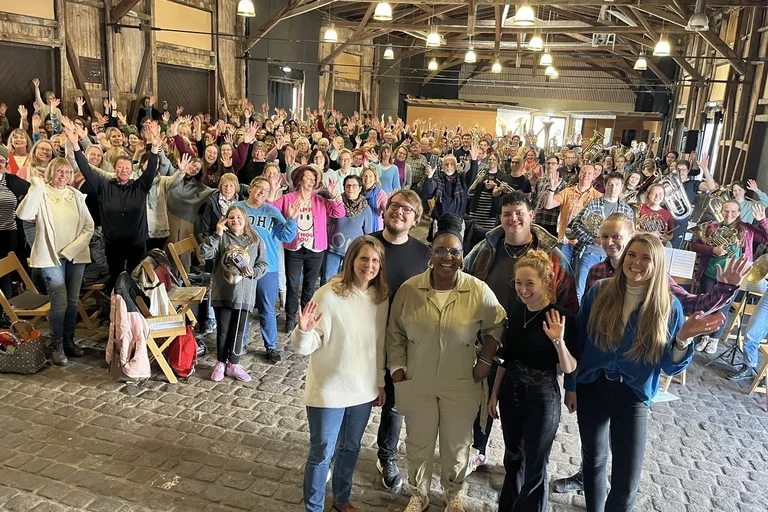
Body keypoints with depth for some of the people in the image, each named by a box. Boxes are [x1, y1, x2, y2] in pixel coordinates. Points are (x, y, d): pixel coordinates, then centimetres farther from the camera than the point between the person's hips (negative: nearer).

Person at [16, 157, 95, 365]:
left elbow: (89, 226, 4)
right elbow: (23, 214, -24)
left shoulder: (76, 196, 7)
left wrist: (72, 248, -8)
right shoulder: (41, 194, -5)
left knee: (73, 302, 9)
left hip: (76, 256, 4)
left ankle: (69, 341, 24)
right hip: (51, 256, -4)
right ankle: (57, 346, 10)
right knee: (59, 303, -6)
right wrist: (36, 185, -26)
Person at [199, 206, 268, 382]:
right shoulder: (221, 238, -2)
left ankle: (233, 364, 27)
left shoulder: (256, 240, 2)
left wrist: (253, 272, -14)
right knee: (222, 331, 11)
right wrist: (217, 234, -19)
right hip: (222, 293, -1)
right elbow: (204, 253, -14)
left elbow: (263, 264, 6)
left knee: (238, 332, 11)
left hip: (244, 294, 1)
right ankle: (220, 363, 28)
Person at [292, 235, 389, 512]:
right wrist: (304, 331, -41)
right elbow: (306, 346, -20)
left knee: (350, 449, 23)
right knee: (322, 454, 11)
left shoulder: (381, 298, -4)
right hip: (328, 391, -5)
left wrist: (380, 382, 13)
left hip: (363, 390, 5)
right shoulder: (329, 295, -21)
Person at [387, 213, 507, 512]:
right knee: (418, 443, 18)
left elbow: (497, 327, 3)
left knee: (457, 445, 18)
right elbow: (395, 334, 0)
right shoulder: (409, 289, -10)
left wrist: (485, 361, -4)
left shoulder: (479, 291, -13)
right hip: (417, 384, 1)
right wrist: (397, 369, -2)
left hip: (461, 385, 0)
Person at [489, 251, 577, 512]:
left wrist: (559, 342, -33)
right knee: (512, 458, 23)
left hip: (542, 398, -5)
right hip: (511, 393, 5)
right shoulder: (516, 311, -2)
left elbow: (569, 368, -15)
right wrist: (495, 393, 12)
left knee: (534, 466, 8)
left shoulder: (561, 316, -18)